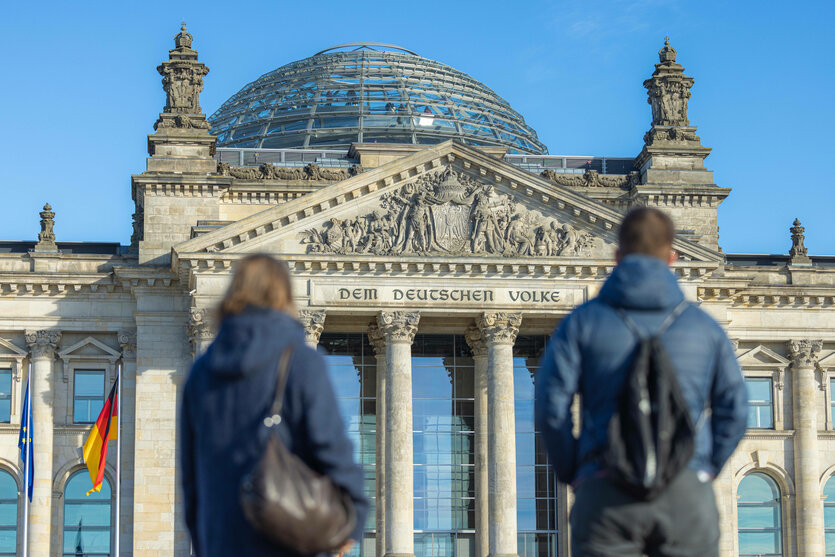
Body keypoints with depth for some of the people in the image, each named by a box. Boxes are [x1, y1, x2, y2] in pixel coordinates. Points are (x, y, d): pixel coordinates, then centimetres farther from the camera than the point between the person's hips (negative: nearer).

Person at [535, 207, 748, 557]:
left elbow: (551, 407, -1)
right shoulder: (704, 326, 13)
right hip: (687, 494, 1)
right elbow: (733, 410, 10)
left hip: (607, 497, -1)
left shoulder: (583, 322, 8)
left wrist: (572, 475, 10)